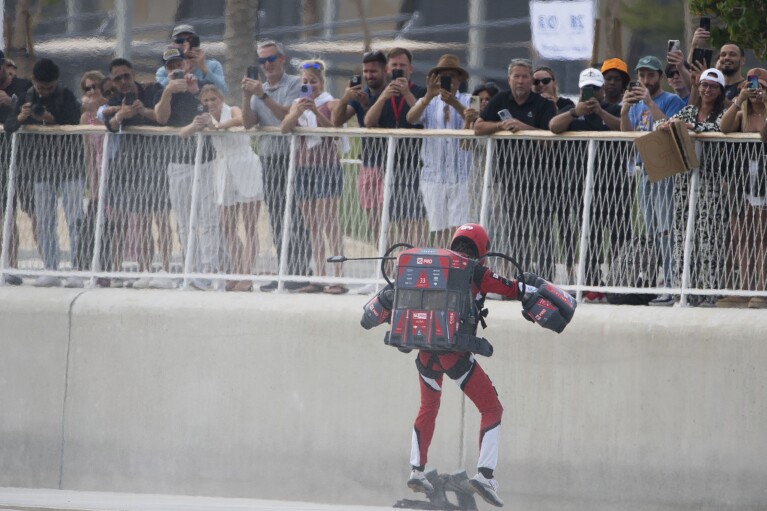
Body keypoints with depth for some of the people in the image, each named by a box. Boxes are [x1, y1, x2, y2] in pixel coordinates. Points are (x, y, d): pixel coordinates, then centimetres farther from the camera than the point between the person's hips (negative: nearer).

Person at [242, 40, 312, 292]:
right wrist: (247, 97, -9)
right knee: (277, 221, 7)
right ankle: (285, 273, 9)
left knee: (295, 221, -8)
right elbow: (248, 123, 6)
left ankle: (301, 272, -8)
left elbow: (288, 115, -15)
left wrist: (263, 96, -20)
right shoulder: (259, 88, 16)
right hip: (268, 160, 7)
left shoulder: (295, 85, -2)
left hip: (291, 156, -7)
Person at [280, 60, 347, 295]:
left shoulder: (330, 104, -1)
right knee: (312, 225, 4)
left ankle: (338, 278, -14)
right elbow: (283, 128, 0)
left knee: (329, 222, -11)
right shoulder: (298, 104, 14)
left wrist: (316, 112, -28)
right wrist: (297, 113, -20)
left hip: (327, 166, -6)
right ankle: (320, 277, 6)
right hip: (303, 167, 6)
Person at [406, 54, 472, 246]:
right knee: (439, 230, 3)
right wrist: (428, 97, -26)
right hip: (434, 176, 2)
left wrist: (455, 103, -32)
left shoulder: (467, 101, 6)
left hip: (461, 176, -2)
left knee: (458, 229, -11)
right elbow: (411, 118, -10)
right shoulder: (428, 103, 11)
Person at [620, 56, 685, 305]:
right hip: (643, 170, 7)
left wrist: (650, 103, -21)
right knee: (651, 232, 9)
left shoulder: (672, 100, -2)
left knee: (665, 230, -13)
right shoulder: (637, 104, 18)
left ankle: (670, 286, -16)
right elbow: (627, 135, 9)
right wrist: (625, 110, -6)